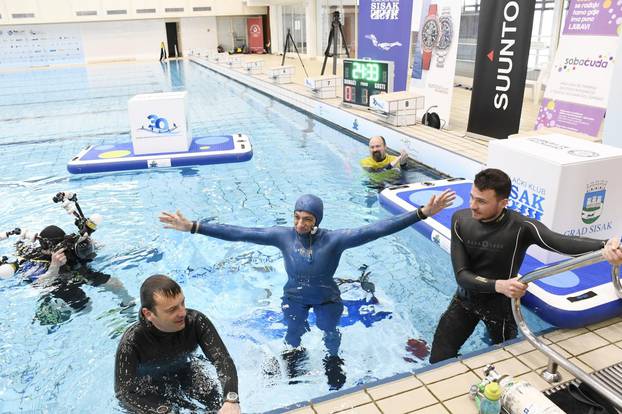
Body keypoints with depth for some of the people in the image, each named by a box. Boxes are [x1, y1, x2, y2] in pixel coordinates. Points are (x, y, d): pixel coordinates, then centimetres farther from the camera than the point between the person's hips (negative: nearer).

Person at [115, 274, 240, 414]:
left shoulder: (196, 321, -26)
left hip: (186, 372, 2)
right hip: (151, 384, -1)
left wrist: (231, 400, -48)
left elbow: (222, 359, -30)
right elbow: (124, 393, -31)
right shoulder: (132, 342, -31)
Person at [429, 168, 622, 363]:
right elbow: (461, 275, -21)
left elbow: (561, 242, -43)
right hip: (465, 299, 2)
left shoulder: (521, 227, -25)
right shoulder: (460, 220, -18)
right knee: (437, 362, 7)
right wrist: (498, 285, -38)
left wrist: (605, 246, -63)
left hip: (500, 305, -2)